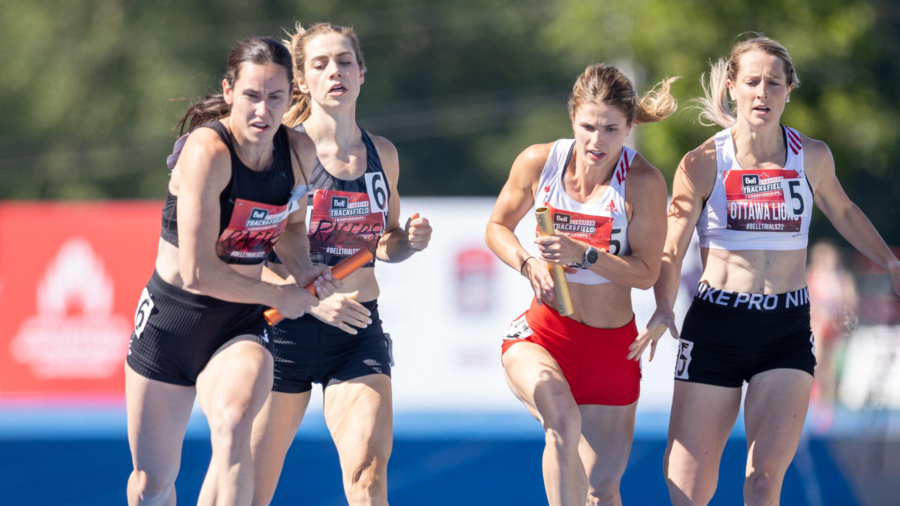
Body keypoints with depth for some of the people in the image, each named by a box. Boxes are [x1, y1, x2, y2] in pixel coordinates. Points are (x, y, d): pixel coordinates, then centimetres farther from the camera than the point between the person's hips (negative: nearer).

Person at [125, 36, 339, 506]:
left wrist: (300, 270, -3)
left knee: (233, 423, -32)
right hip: (170, 321, -3)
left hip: (242, 326, 3)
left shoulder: (299, 151, -5)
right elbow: (198, 273, -25)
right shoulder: (207, 151, -23)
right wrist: (280, 296, -13)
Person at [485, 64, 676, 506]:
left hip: (612, 342, 1)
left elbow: (646, 272, -11)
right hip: (542, 332, 0)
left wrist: (582, 254, -25)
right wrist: (529, 264, -10)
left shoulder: (644, 182, -12)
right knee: (563, 419, -35)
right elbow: (497, 226, 10)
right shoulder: (539, 162, -6)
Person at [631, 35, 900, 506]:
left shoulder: (812, 157, 4)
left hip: (787, 330, 1)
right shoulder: (702, 164, -3)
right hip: (715, 325, -1)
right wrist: (663, 309, -23)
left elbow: (843, 213, 24)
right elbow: (670, 251, -5)